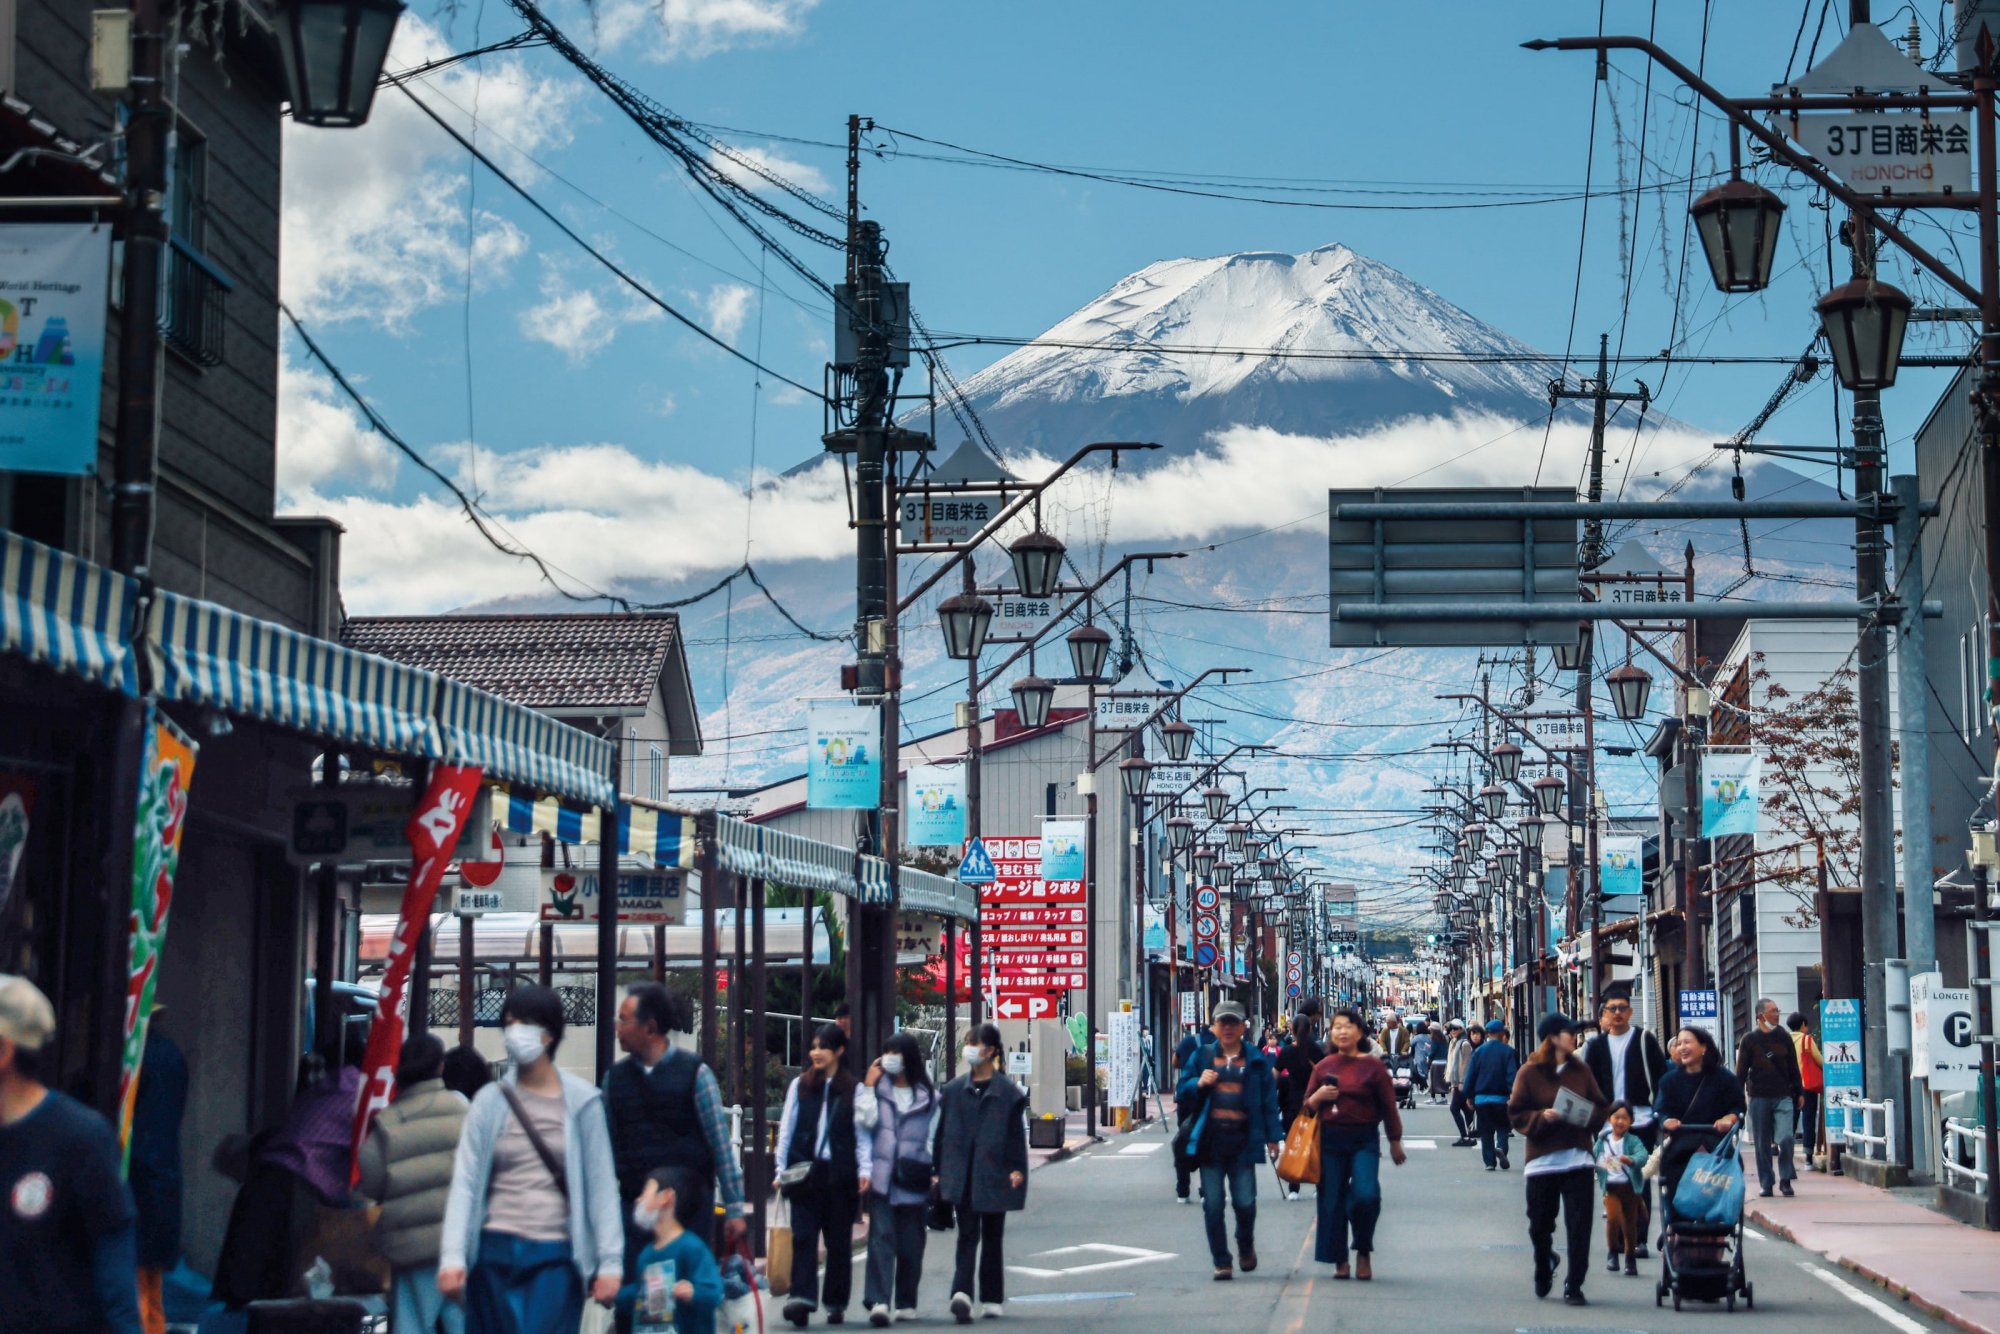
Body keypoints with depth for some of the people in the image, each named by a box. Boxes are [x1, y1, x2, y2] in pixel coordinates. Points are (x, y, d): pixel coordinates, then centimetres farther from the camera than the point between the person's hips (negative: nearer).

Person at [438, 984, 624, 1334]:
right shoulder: (491, 1101, 5)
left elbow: (602, 1187, 2)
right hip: (495, 1253, 2)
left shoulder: (581, 1102, 2)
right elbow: (465, 1183, 1)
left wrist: (610, 1261, -4)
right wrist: (452, 1256, -10)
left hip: (555, 1256, -2)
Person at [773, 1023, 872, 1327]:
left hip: (840, 1174, -1)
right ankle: (801, 1297, -18)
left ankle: (836, 1303, 16)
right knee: (803, 1236, -10)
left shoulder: (855, 1090, 4)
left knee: (839, 1241, 6)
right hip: (805, 1173, 1)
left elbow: (863, 1133, 3)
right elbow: (786, 1129, 10)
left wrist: (865, 1169, -8)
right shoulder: (799, 1086, 10)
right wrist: (781, 1169, 5)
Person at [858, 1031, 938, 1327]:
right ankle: (878, 1301, -21)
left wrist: (928, 1168, 3)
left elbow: (933, 1137, 11)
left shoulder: (929, 1095, 9)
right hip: (882, 1177, -1)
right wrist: (869, 1087, -3)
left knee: (911, 1244, 6)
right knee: (881, 1238, -13)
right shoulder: (879, 1089, 10)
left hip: (913, 1180, 1)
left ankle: (906, 1303, 17)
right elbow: (867, 1122, -4)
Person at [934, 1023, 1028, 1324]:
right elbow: (943, 1131, 10)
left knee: (992, 1237, 9)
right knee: (967, 1234, -8)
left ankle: (992, 1298, 17)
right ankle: (961, 1293, -20)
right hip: (962, 1175, 1)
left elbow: (1016, 1133, -1)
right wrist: (939, 1171, 7)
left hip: (994, 1173, -1)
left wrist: (1017, 1169, -8)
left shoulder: (1008, 1091, -1)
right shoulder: (954, 1090, 7)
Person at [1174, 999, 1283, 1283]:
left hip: (1242, 1141, -1)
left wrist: (1273, 1137, 2)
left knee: (1245, 1202, -4)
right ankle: (1221, 1262, 12)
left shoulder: (1256, 1060, 6)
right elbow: (1182, 1092, 12)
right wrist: (1198, 1083, -9)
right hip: (1210, 1140, 1)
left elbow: (1269, 1099, 7)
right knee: (1213, 1205, 1)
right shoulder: (1202, 1055, 9)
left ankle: (1246, 1245, 27)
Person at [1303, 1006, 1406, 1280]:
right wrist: (1318, 1096, -8)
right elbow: (1307, 1106, 13)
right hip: (1330, 1141, 3)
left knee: (1366, 1195, -17)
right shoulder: (1323, 1067, 7)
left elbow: (1389, 1107, 4)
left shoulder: (1373, 1067, -1)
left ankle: (1363, 1253, 5)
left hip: (1364, 1140, -3)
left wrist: (1395, 1142, 6)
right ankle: (1339, 1260, 15)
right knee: (1332, 1200, 3)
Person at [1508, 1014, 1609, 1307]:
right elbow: (1516, 1114, -2)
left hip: (1578, 1158, 2)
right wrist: (1542, 1117, -18)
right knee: (1540, 1225, 8)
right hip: (1542, 1159, -2)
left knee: (1579, 1225, -6)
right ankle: (1543, 1269, 36)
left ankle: (1573, 1286, 1)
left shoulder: (1581, 1070, 8)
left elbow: (1600, 1107, 12)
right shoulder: (1530, 1072, -1)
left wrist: (1589, 1117, -9)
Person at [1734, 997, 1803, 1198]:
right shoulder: (1749, 1040, 2)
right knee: (1762, 1144, 4)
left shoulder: (1784, 1037, 8)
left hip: (1783, 1097, 1)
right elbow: (1741, 1071, 5)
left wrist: (1799, 1092, 12)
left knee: (1785, 1138, -14)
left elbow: (1793, 1068, 15)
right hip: (1759, 1098, -1)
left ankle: (1785, 1180, 1)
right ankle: (1765, 1183, 13)